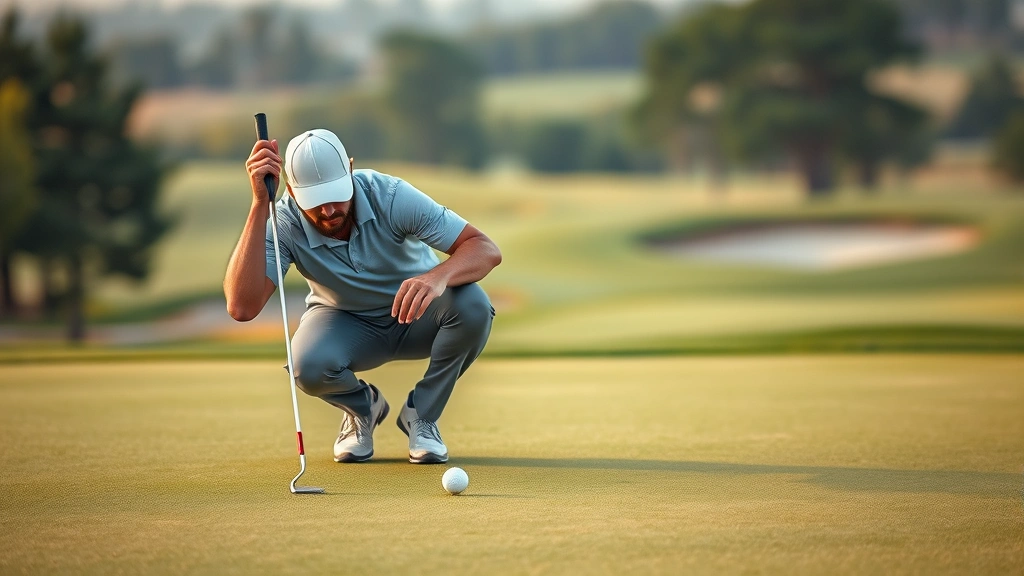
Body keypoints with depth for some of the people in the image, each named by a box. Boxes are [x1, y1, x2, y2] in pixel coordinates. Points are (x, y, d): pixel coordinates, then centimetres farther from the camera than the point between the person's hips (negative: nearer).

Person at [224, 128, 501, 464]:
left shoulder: (390, 195, -28)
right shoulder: (285, 223, -26)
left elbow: (486, 250, -31)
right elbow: (242, 307, -41)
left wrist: (438, 276, -55)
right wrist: (260, 202, -44)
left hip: (415, 314, 0)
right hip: (347, 324, 0)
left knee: (471, 305, -33)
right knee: (309, 365, -35)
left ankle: (421, 414, -6)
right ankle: (363, 408, 4)